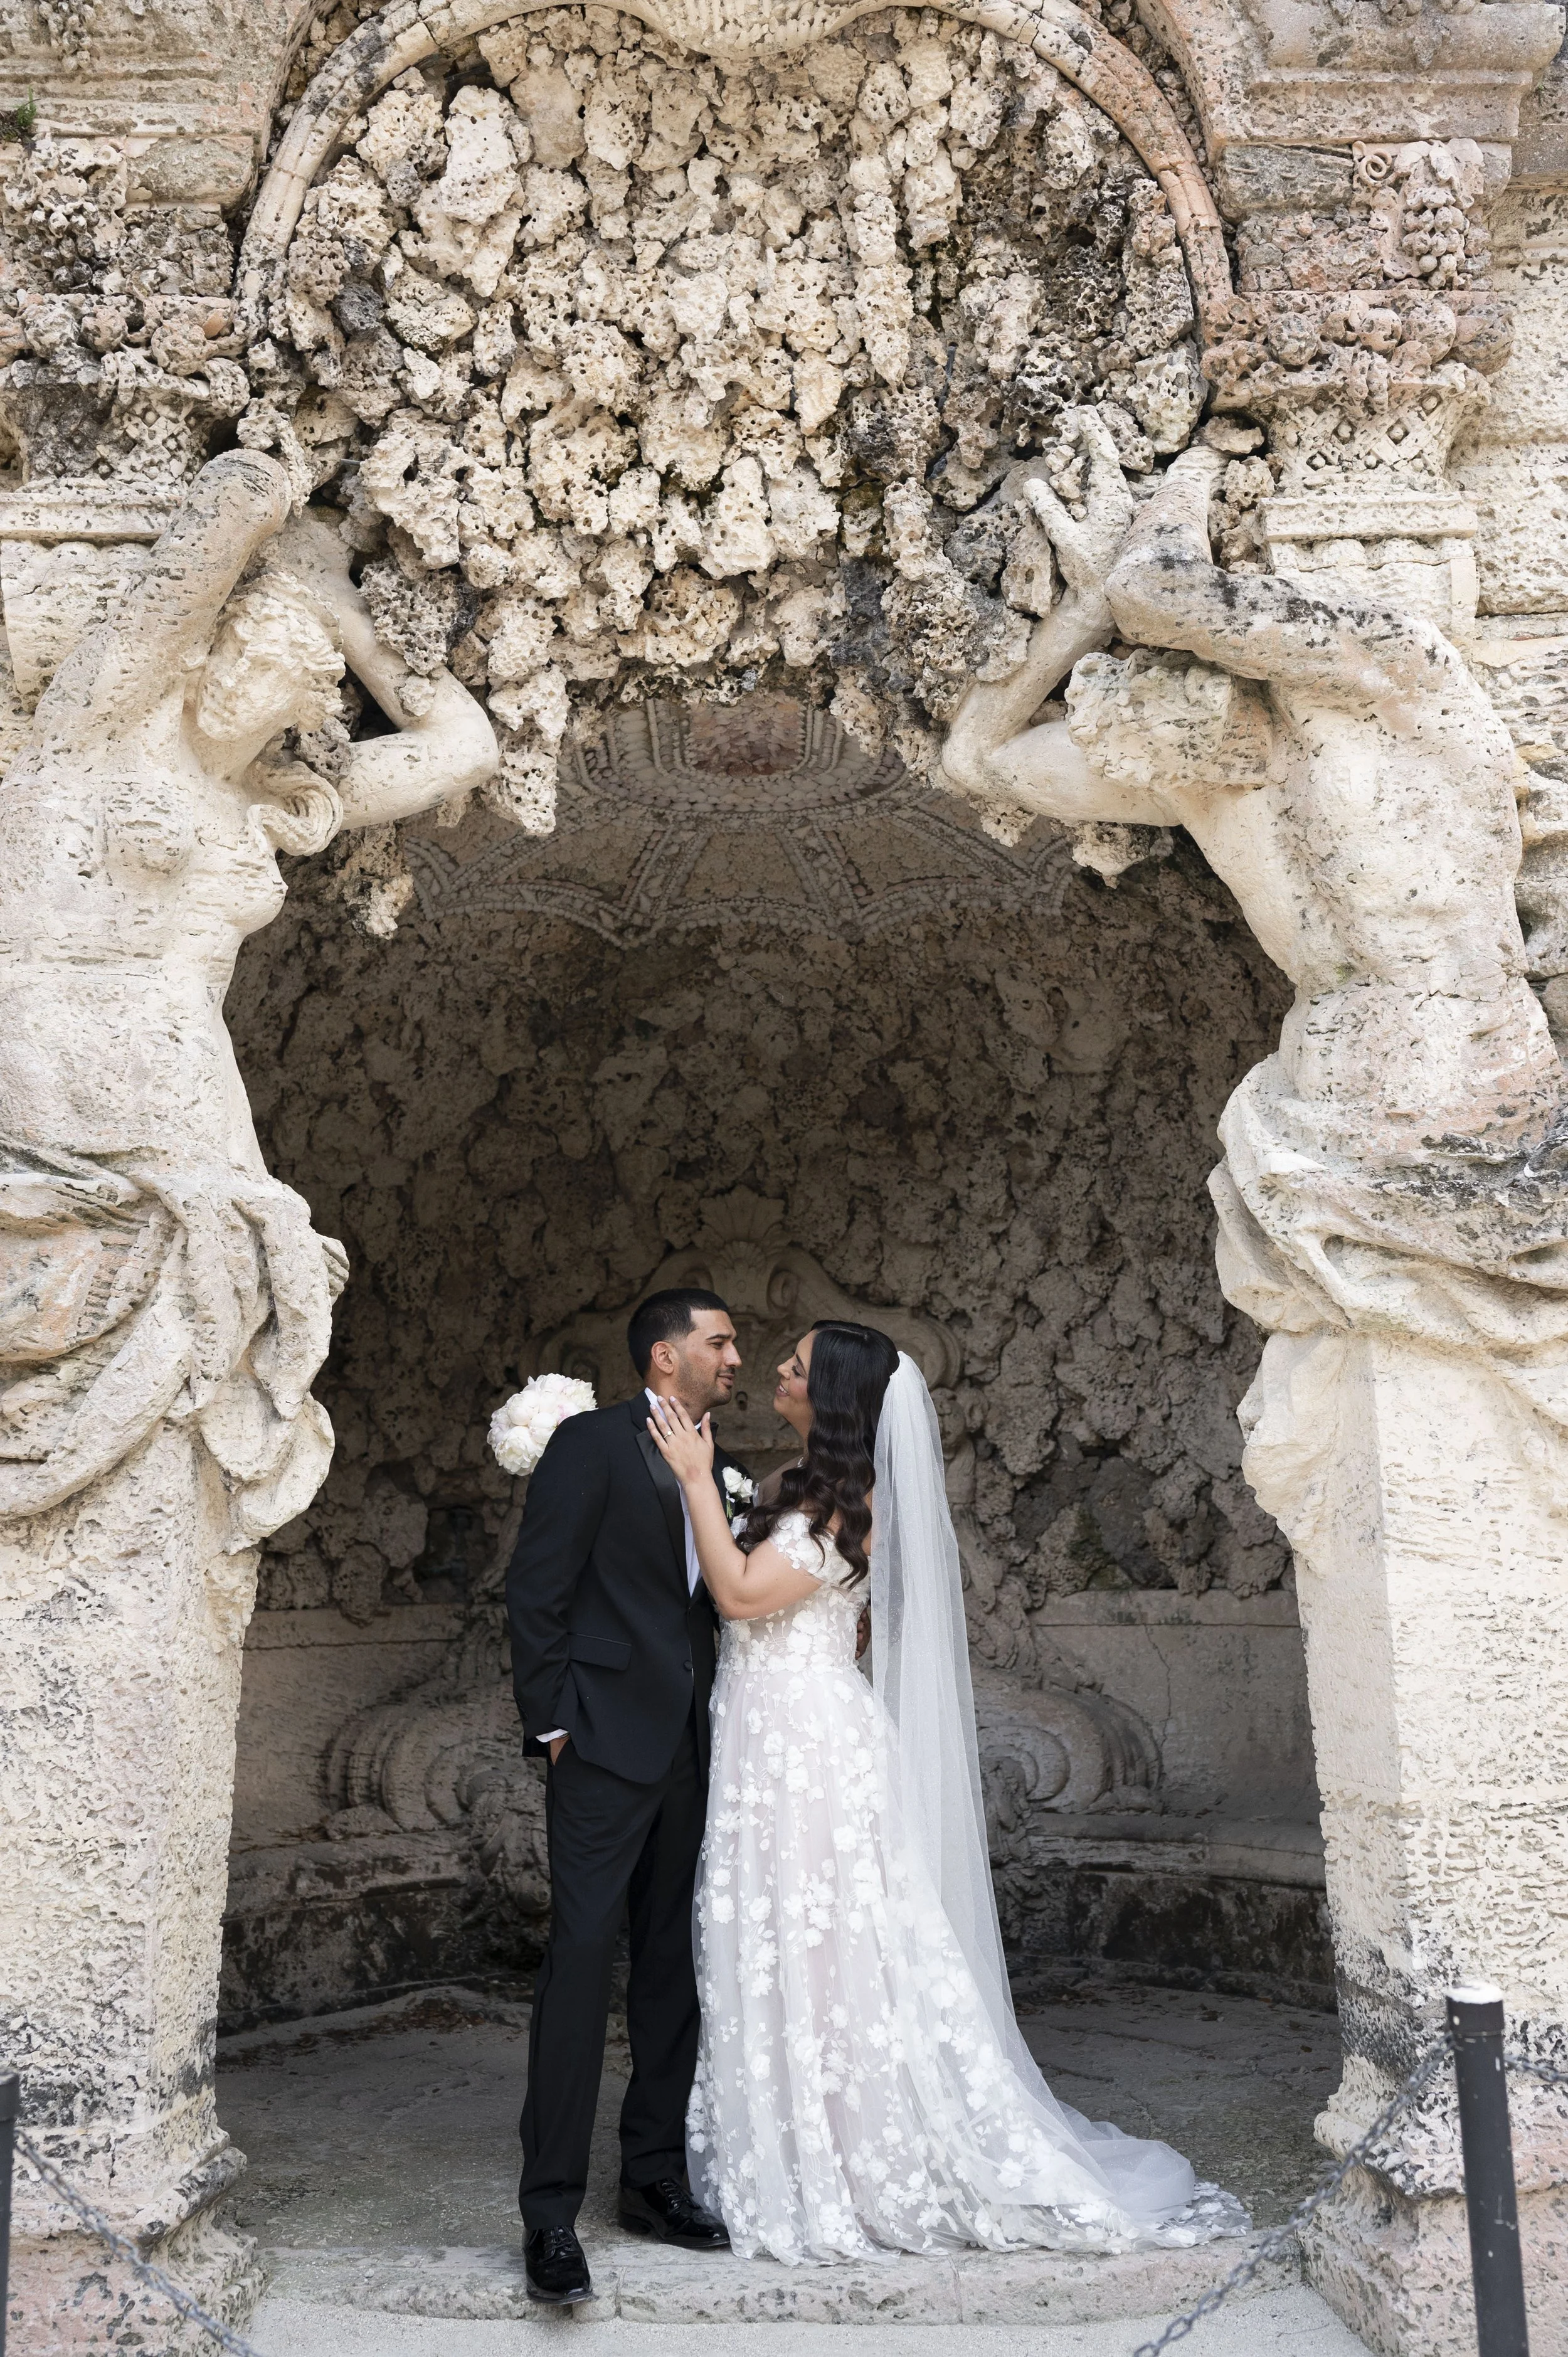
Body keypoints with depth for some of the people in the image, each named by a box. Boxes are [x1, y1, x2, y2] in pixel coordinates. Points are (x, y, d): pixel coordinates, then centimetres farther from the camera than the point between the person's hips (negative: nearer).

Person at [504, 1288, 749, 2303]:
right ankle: (552, 2213, 1)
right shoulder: (592, 1442, -6)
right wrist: (552, 1722, -10)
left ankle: (654, 2178, 23)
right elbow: (537, 1590, -8)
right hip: (606, 1744, -7)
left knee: (673, 1969, 12)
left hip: (689, 1752, 7)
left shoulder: (720, 1471, 14)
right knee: (581, 1962, -6)